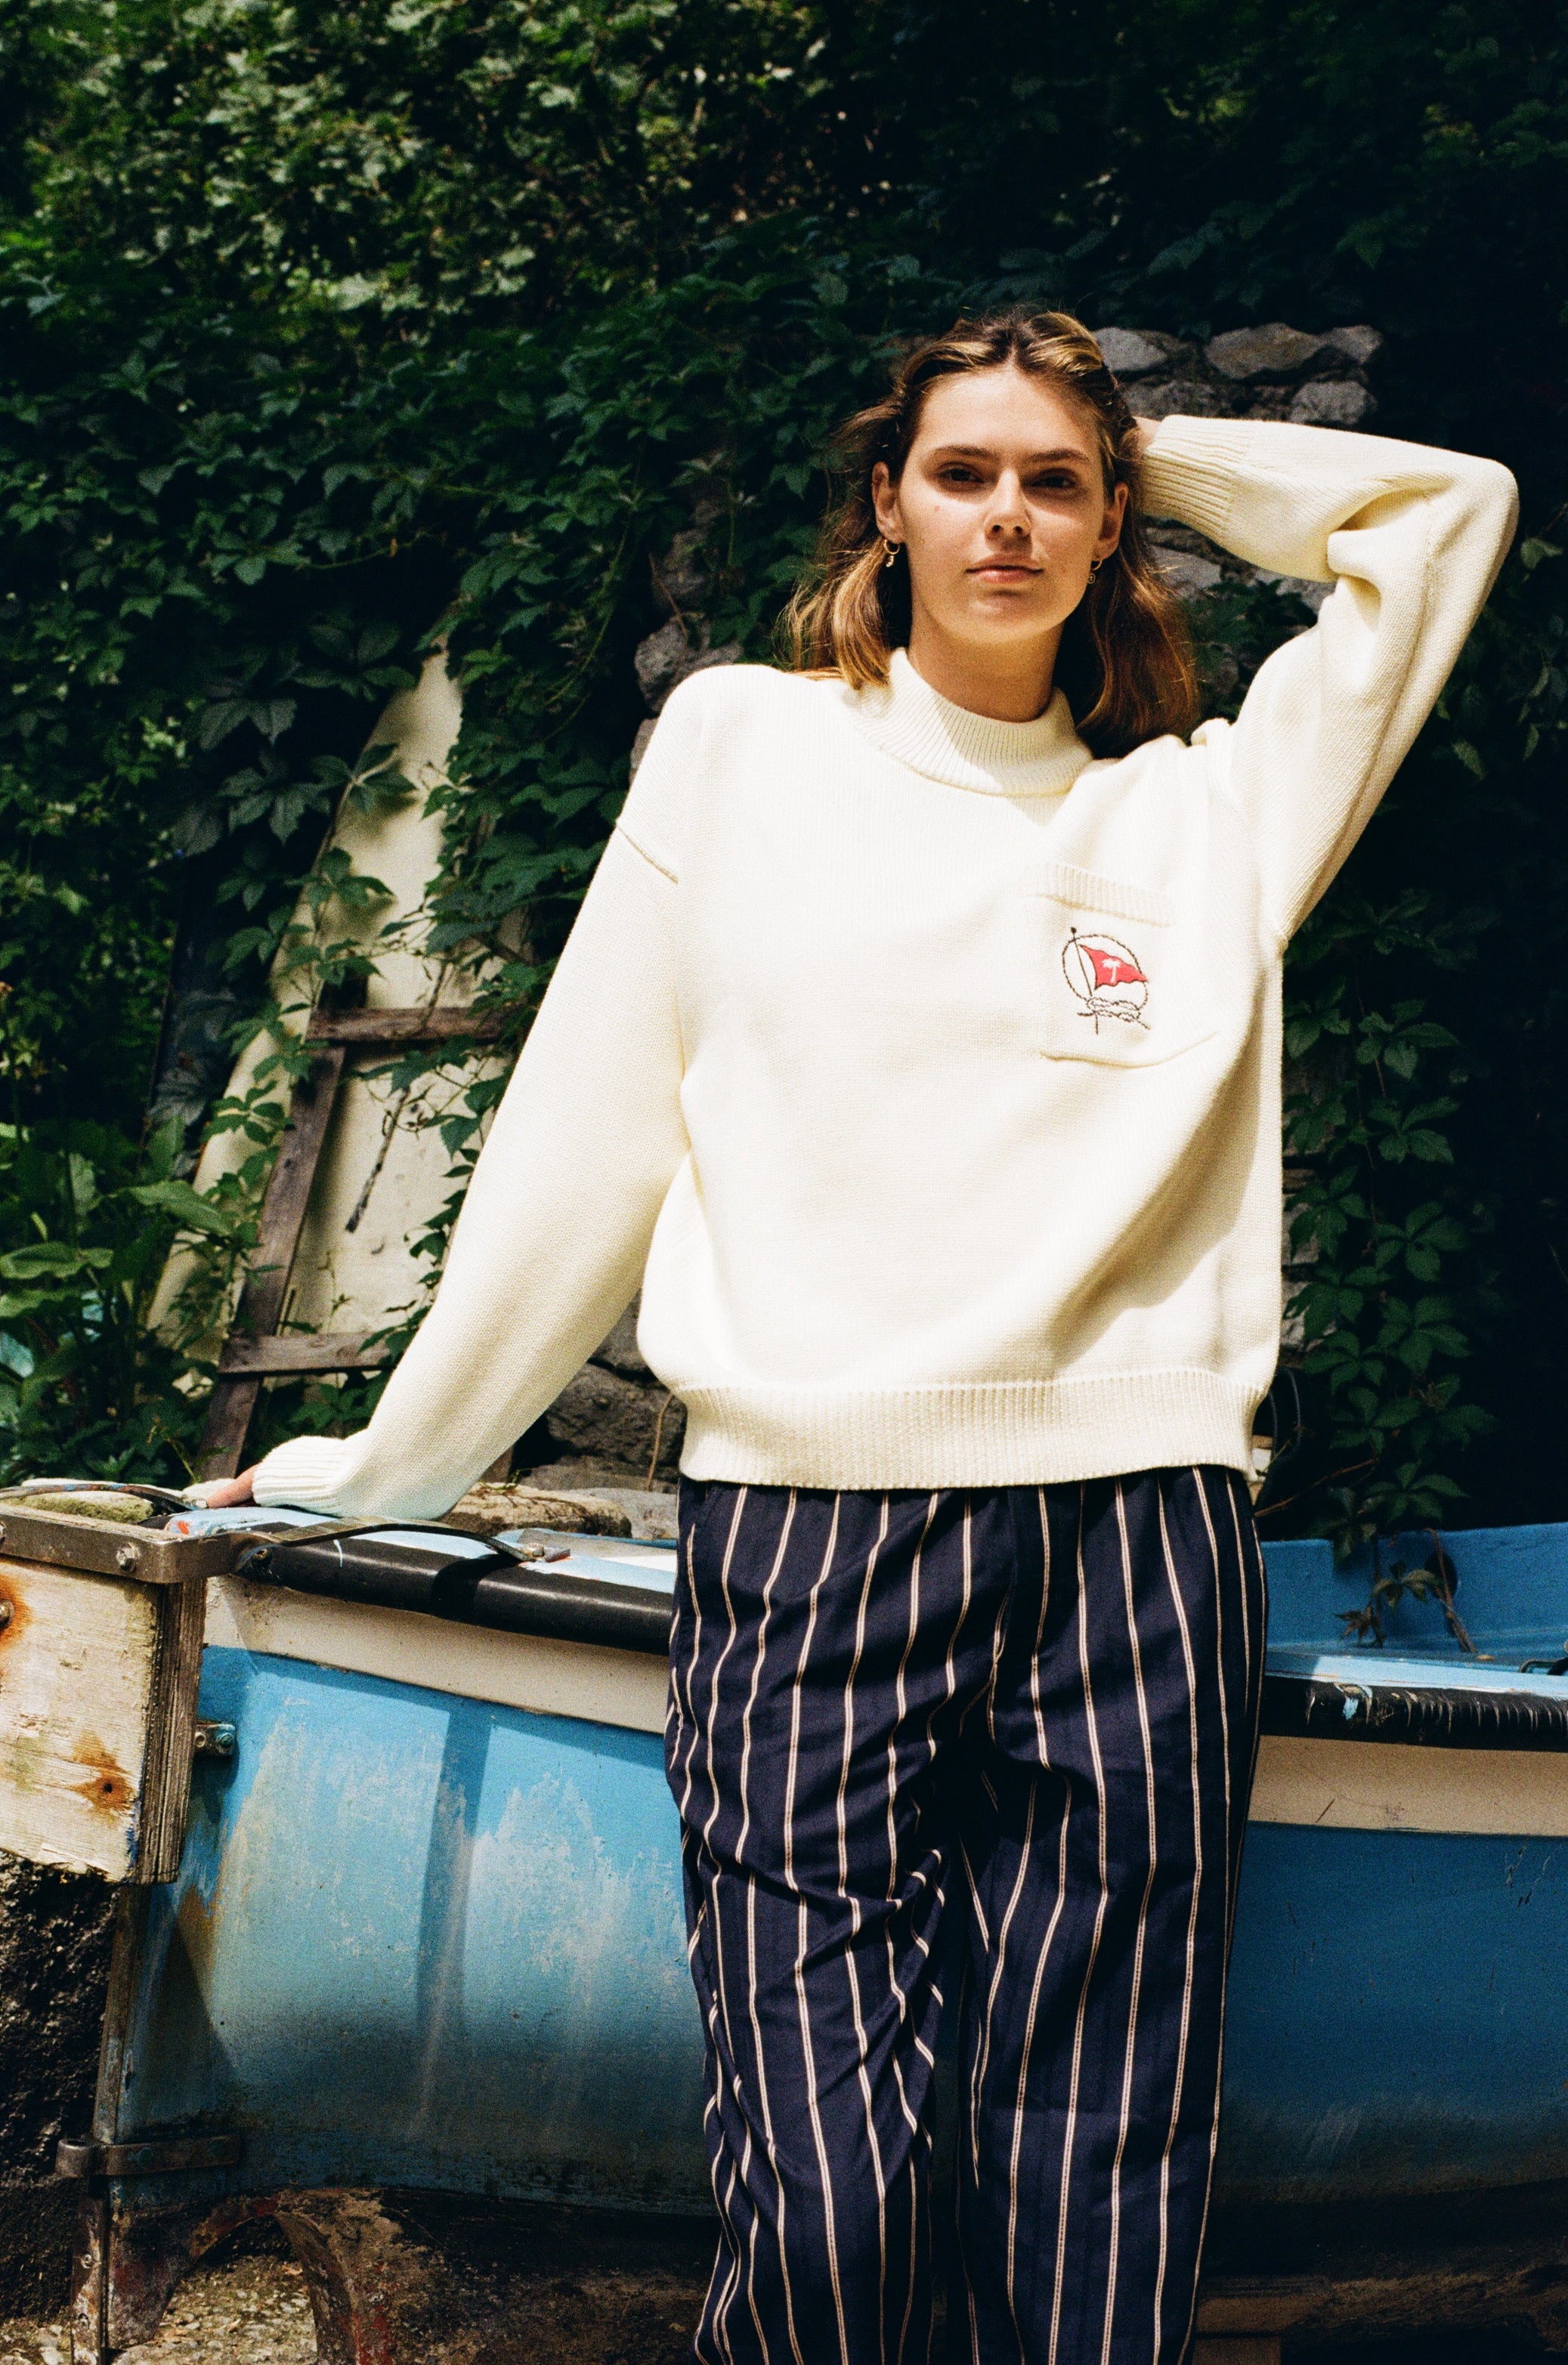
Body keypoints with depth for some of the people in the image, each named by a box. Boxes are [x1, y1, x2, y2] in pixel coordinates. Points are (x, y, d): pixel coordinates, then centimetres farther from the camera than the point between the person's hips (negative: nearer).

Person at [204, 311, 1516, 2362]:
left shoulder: (1201, 808, 15)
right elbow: (586, 1142, 15)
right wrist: (393, 1463, 17)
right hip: (804, 1518, -1)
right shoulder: (744, 746, 13)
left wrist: (1148, 460, 22)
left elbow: (1447, 507, 20)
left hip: (1136, 1530, 1)